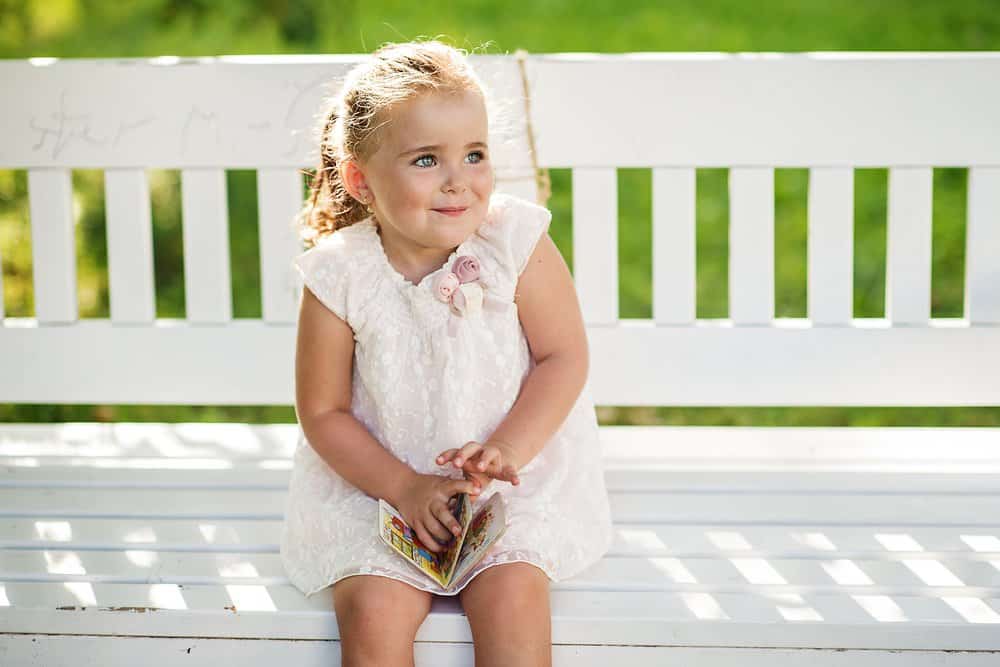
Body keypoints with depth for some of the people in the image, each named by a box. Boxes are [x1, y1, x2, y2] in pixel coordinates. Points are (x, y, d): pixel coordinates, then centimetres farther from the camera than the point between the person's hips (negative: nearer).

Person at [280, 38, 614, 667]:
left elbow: (565, 357, -6)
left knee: (511, 597, -23)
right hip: (380, 484, 0)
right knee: (372, 613, -20)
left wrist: (507, 450, -20)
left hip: (515, 476, 0)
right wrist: (406, 488, -15)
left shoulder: (517, 243, -12)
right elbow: (323, 411, -4)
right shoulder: (339, 276, -12)